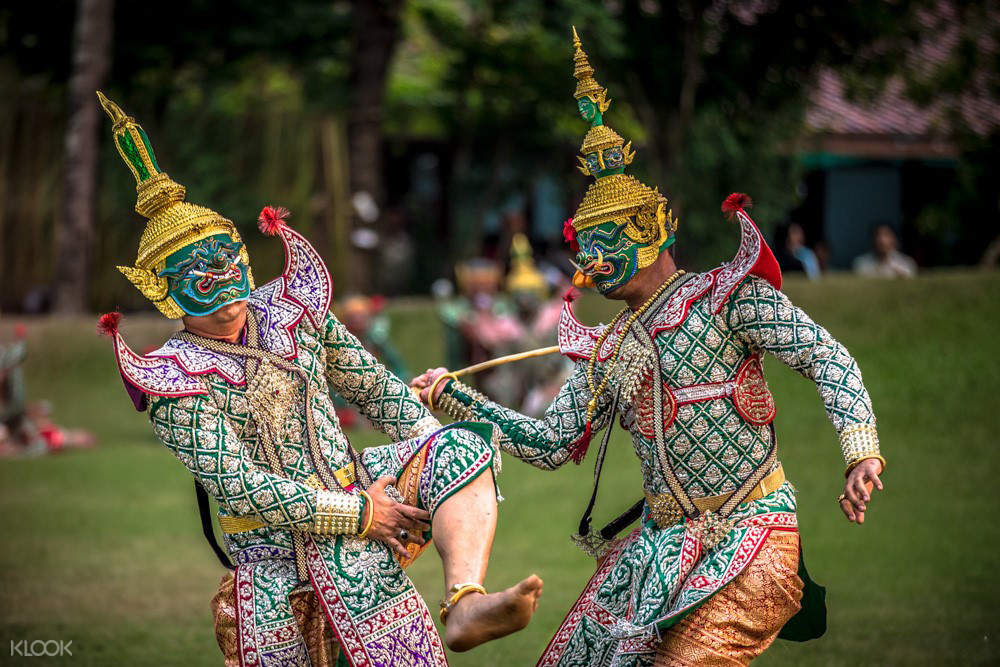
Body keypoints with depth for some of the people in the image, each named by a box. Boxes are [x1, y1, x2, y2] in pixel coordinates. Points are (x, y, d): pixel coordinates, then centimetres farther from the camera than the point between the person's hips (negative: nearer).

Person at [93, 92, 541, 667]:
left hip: (357, 486, 6)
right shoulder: (175, 382, -11)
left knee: (463, 447, -15)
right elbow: (239, 487, -20)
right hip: (276, 546, -5)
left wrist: (440, 458, 6)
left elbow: (375, 387, 18)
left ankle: (465, 603, -38)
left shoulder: (291, 312, 7)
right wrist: (357, 513, -21)